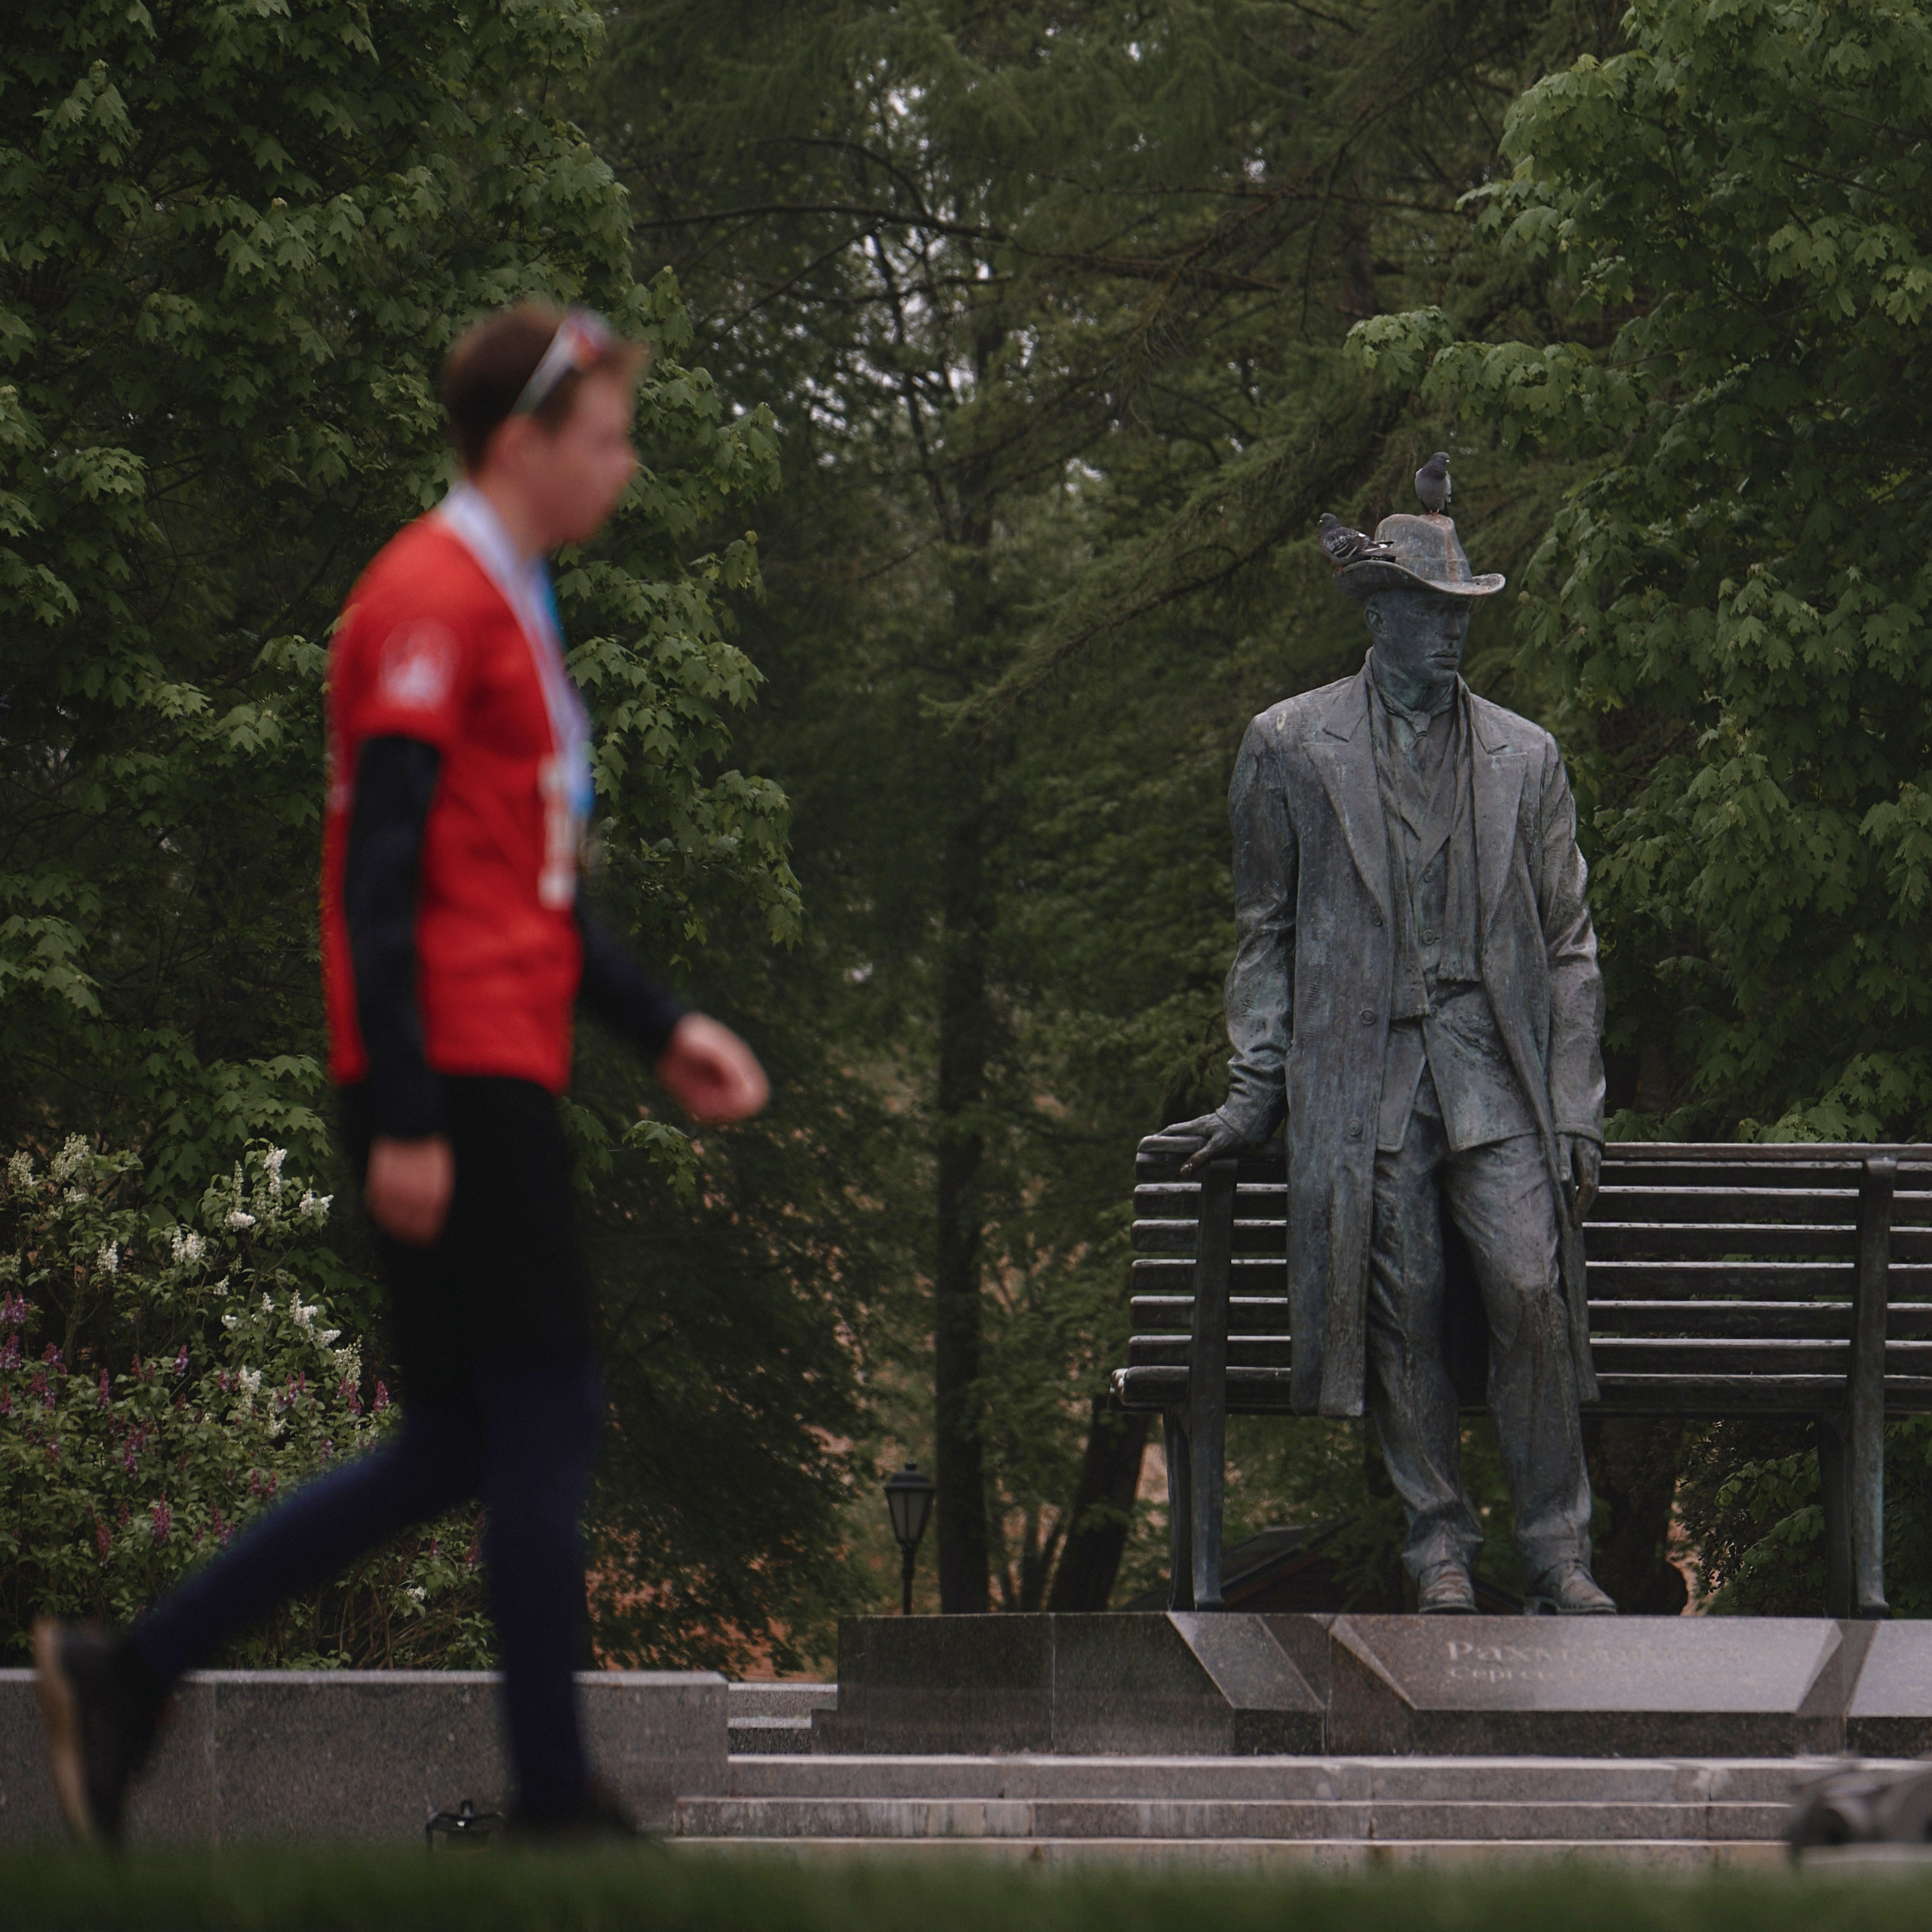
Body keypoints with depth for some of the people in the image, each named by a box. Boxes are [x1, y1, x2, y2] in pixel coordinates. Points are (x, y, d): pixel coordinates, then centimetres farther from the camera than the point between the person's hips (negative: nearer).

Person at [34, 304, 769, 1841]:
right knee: (547, 1422, -5)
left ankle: (125, 1673, 11)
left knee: (461, 1450, 10)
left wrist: (661, 1027, 19)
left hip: (497, 1079, 10)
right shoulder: (433, 597, -11)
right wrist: (404, 1121, -21)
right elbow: (382, 873, -17)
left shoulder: (506, 606, 20)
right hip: (462, 1088, -10)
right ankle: (554, 1795, 1)